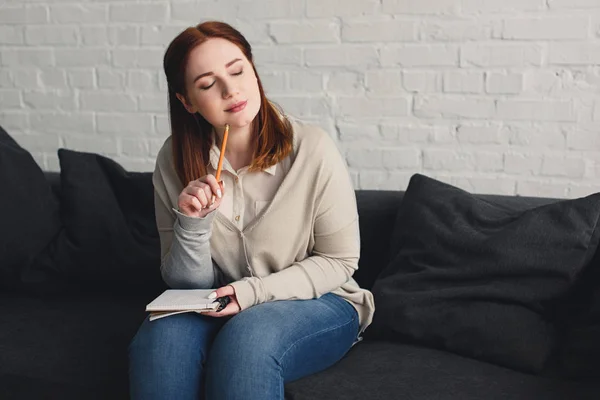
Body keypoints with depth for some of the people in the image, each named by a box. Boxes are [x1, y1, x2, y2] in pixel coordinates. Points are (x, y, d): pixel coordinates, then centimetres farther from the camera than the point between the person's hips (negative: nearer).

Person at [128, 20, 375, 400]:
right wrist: (192, 224, -22)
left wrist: (253, 292, -20)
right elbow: (186, 284, -2)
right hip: (220, 307, 3)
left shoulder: (311, 148, -16)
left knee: (246, 338, -35)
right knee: (159, 337, -28)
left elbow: (339, 262, -7)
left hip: (317, 302, -2)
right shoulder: (175, 160, -7)